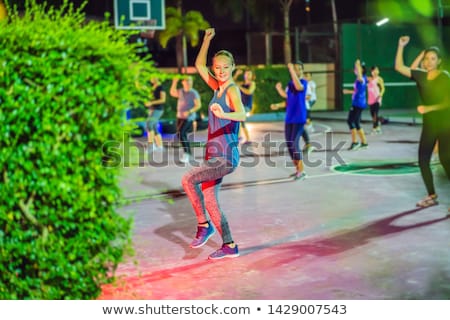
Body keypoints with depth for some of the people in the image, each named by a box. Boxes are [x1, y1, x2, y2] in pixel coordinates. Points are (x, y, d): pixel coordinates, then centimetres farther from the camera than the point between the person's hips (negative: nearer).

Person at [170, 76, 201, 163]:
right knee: (183, 136, 9)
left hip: (188, 118, -7)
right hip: (180, 117, 7)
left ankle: (186, 153, -15)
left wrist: (189, 112, -27)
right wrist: (174, 82, 10)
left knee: (180, 134, -21)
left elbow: (199, 105, -15)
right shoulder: (181, 91, 8)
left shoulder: (194, 93, -12)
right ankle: (189, 154, 20)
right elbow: (172, 93, 22)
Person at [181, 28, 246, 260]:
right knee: (209, 201, 9)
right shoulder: (217, 88, 11)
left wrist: (224, 114, -49)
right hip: (214, 156, 9)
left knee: (188, 179, -22)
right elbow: (199, 65, 21)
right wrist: (207, 39, 14)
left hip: (226, 157, -9)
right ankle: (229, 246, 19)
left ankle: (204, 225, -7)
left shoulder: (232, 89, -11)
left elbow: (242, 114, -29)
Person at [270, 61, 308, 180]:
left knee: (294, 144, -13)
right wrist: (278, 105, 7)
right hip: (289, 118, 7)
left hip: (299, 119, -7)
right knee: (289, 144, 7)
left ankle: (301, 171, -4)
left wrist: (292, 71, -30)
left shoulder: (304, 82, -7)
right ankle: (297, 169, 19)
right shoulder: (290, 83, 13)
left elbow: (299, 87, -33)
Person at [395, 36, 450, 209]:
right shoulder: (421, 76, 3)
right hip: (429, 124, 6)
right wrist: (401, 46, -8)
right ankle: (432, 196, 18)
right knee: (423, 160, 7)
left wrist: (428, 108, -22)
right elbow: (399, 67, 0)